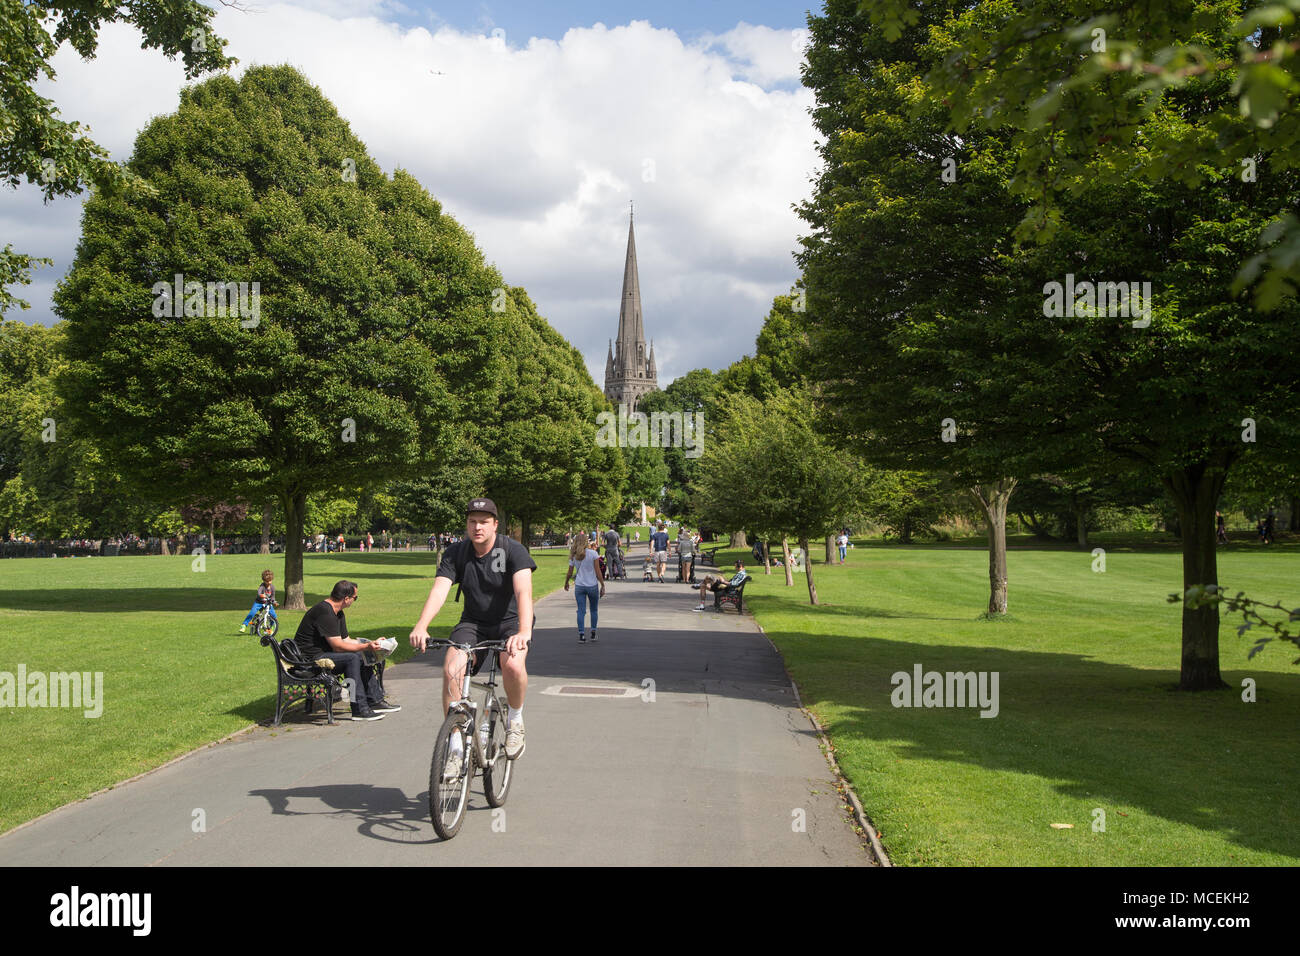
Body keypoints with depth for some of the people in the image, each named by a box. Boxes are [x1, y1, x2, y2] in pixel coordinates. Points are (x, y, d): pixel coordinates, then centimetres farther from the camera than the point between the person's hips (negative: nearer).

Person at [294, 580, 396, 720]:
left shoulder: (338, 613, 11)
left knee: (362, 656, 6)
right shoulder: (324, 612, -22)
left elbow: (346, 640, 15)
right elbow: (338, 646, -24)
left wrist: (371, 643, 7)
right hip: (309, 660, -11)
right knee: (352, 658, -24)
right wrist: (365, 647, -20)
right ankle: (359, 709, -22)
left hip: (323, 653, 11)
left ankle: (375, 701, 9)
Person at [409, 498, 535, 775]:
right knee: (451, 670, -24)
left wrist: (524, 631, -48)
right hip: (473, 623, 3)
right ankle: (456, 746, -11)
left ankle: (515, 719, -2)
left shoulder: (513, 550, -16)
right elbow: (439, 591, -19)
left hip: (510, 622, -3)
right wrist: (421, 626, -38)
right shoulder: (455, 554, -6)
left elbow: (524, 591, -30)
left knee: (513, 665, -34)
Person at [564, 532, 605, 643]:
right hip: (592, 585, -1)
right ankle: (593, 634, 16)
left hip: (579, 586, 1)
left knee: (581, 611, 4)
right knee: (593, 610, 15)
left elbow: (569, 573, 4)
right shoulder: (593, 553, -9)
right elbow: (597, 572, -8)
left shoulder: (573, 556, -1)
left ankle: (581, 635, -2)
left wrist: (566, 583, 22)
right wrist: (602, 585, -1)